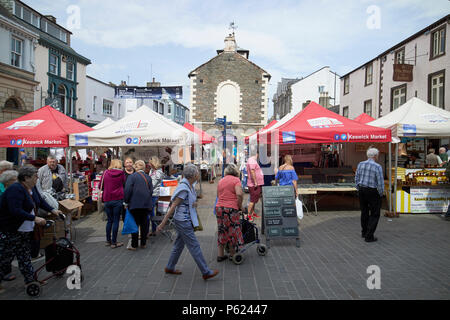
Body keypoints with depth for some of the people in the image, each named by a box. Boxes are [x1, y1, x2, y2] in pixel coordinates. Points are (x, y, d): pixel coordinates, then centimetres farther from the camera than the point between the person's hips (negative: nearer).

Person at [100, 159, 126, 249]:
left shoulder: (105, 173, 3)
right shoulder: (121, 173, -4)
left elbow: (100, 186, 11)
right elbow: (124, 184, 7)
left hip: (107, 200, 3)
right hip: (118, 200, -3)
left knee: (109, 220, 15)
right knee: (116, 221, 2)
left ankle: (108, 241, 22)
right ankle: (114, 242, 4)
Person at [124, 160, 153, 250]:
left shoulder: (132, 176, -7)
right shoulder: (148, 177, 7)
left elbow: (127, 190, -11)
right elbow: (151, 191, 8)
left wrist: (126, 202, -2)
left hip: (135, 204, -4)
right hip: (146, 204, 4)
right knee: (144, 224, 11)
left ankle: (134, 245, 6)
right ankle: (143, 243, 17)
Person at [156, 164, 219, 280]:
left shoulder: (190, 186, 7)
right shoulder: (184, 188, -21)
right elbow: (173, 206, -21)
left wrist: (194, 204, 1)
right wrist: (163, 223, -19)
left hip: (186, 220, 9)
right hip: (183, 221, -9)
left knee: (179, 244, 18)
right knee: (194, 246, -3)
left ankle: (169, 268, 32)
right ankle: (206, 272, 5)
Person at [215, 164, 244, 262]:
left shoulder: (221, 181, 15)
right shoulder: (236, 180, -5)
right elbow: (239, 194, -18)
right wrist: (240, 206, -5)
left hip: (219, 207, 6)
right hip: (231, 209, -6)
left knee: (222, 231, 15)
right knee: (232, 231, 8)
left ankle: (220, 255, 20)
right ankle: (232, 254, 20)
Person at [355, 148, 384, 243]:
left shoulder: (360, 164, 0)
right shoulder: (377, 167, -16)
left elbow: (357, 179, 5)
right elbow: (380, 182, -16)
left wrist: (359, 190, 15)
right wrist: (380, 194, -2)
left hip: (362, 191, 6)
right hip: (373, 192, -5)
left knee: (364, 212, 20)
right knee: (374, 214, 5)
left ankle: (364, 232, 33)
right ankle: (369, 236, 3)